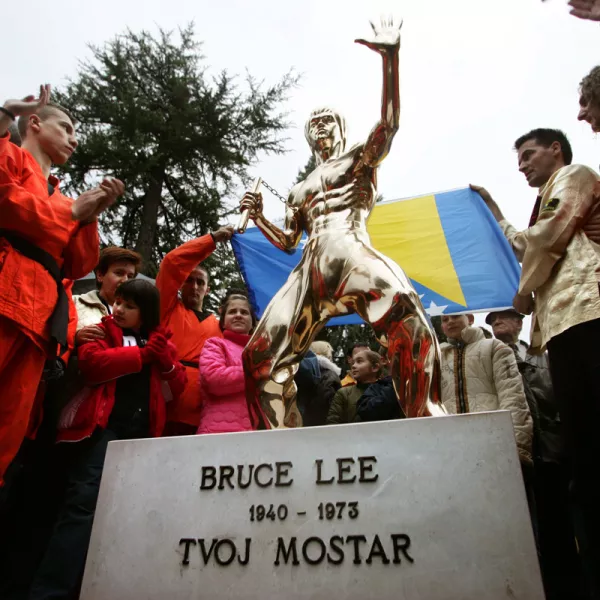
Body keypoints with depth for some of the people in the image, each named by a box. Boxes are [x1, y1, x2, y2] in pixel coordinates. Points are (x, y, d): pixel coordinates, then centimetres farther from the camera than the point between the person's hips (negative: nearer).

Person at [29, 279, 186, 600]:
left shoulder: (160, 341, 16)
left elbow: (178, 387, 11)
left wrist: (165, 360, -8)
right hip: (103, 425, -4)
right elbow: (90, 362, -13)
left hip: (142, 432, 4)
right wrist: (142, 354, -8)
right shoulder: (103, 330, 9)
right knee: (85, 502, -15)